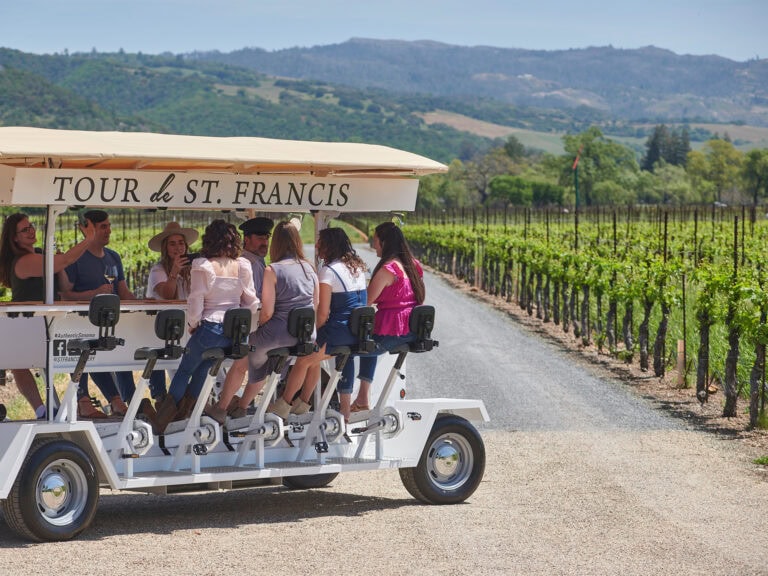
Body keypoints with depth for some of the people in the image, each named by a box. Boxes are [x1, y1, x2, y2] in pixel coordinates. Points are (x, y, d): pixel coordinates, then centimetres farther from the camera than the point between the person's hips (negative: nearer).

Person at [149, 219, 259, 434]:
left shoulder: (202, 266, -8)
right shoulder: (243, 266, 4)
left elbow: (196, 300, -10)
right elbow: (251, 302, 6)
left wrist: (193, 324, 5)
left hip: (209, 328, -4)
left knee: (185, 370, 11)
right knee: (203, 367, 22)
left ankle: (160, 422, 12)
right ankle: (184, 412, 26)